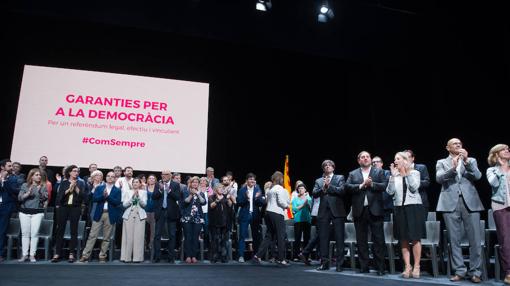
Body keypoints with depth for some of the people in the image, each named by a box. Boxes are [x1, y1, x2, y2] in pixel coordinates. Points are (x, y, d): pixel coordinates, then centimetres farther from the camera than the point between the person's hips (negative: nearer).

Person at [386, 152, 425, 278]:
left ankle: (416, 267, 3)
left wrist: (407, 173, -12)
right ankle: (407, 267, 8)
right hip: (400, 208, 3)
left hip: (413, 207, -3)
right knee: (403, 239, 3)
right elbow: (390, 191, -2)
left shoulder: (414, 173, 2)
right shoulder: (394, 176, 10)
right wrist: (393, 175, -7)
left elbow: (414, 188, -13)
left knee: (415, 238, -3)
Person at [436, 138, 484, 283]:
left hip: (470, 202, 1)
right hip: (451, 203, -1)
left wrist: (466, 161, -12)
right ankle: (459, 271, 10)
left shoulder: (471, 160, 17)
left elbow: (478, 176, 0)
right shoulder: (442, 162, 13)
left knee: (475, 239, -1)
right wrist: (453, 168, -19)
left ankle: (475, 272, 9)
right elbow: (439, 178, -4)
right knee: (454, 240, 2)